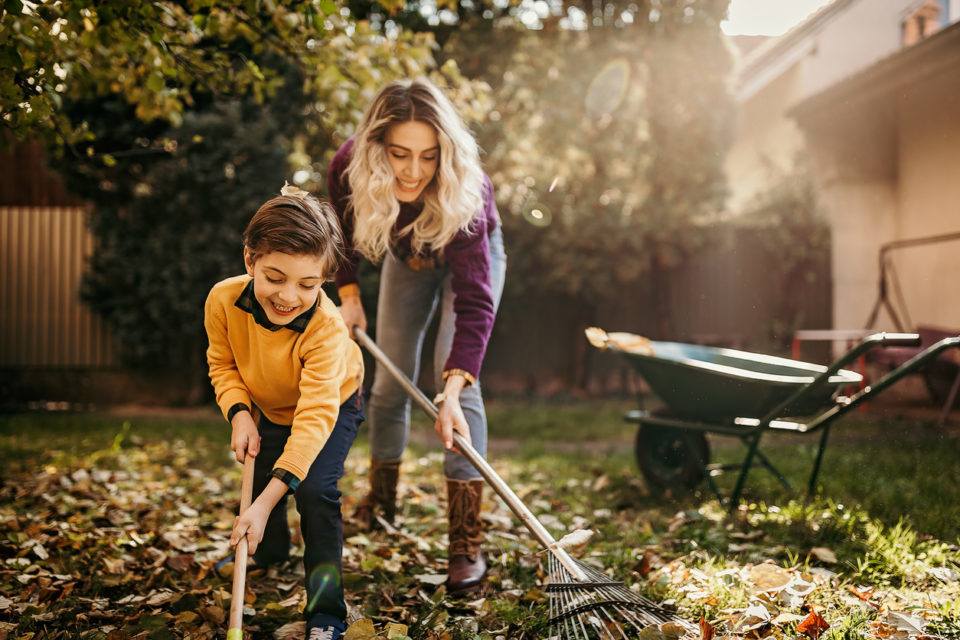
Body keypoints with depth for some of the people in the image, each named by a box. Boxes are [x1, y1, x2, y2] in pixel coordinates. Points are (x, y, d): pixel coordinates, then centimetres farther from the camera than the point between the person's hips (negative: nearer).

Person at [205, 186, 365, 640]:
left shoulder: (325, 328, -44)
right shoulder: (223, 300, -31)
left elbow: (315, 417, -48)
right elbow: (222, 365, -10)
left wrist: (264, 504, -53)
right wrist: (239, 414, -30)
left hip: (334, 404, -5)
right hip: (273, 409, 5)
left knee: (314, 491, -23)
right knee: (257, 480, 12)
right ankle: (271, 550, 50)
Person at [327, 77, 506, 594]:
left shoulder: (463, 194, -43)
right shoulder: (348, 168, -32)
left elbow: (475, 300, -47)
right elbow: (344, 229, -6)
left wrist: (453, 392, -55)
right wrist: (348, 293, -12)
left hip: (469, 255, -4)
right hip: (407, 257, 4)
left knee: (455, 376, -19)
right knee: (391, 378, 5)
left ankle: (466, 545, -19)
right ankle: (381, 499, 29)